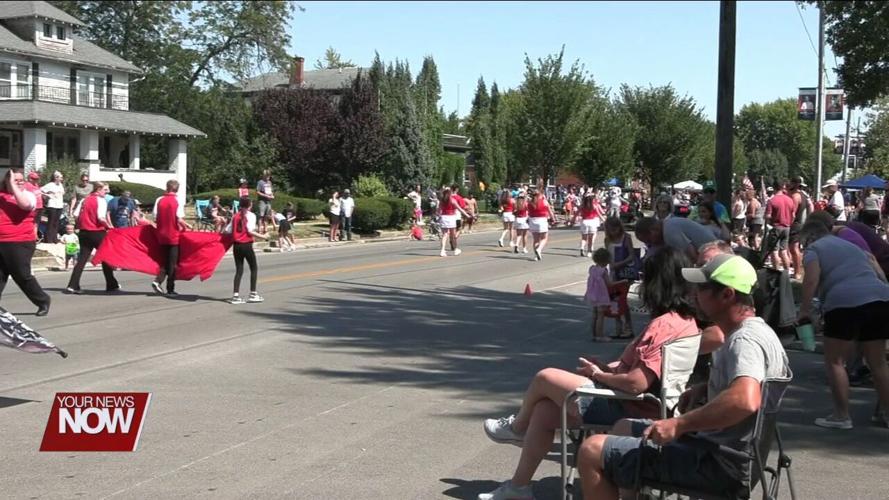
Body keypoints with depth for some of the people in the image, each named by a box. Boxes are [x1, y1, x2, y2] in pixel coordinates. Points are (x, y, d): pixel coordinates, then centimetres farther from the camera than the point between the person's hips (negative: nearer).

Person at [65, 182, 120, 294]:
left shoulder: (85, 200, 11)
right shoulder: (101, 200, -9)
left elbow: (76, 215, 6)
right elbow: (101, 218, -20)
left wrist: (82, 225, 18)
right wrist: (109, 226, -7)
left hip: (84, 232, 6)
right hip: (97, 233, -6)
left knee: (82, 259, 5)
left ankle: (73, 285, -5)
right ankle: (111, 285, 16)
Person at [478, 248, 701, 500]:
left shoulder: (663, 325, -23)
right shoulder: (687, 321, 7)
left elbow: (636, 383, -29)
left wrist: (599, 375, -11)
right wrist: (609, 367, 6)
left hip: (627, 412, -9)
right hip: (634, 407, 9)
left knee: (545, 378, 2)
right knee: (544, 410, 10)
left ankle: (517, 428, 31)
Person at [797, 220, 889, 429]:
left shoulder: (813, 249, 13)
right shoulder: (853, 246, 33)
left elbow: (811, 280, -4)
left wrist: (804, 310, 2)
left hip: (845, 302, -6)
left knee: (835, 361, 7)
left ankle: (842, 416, 8)